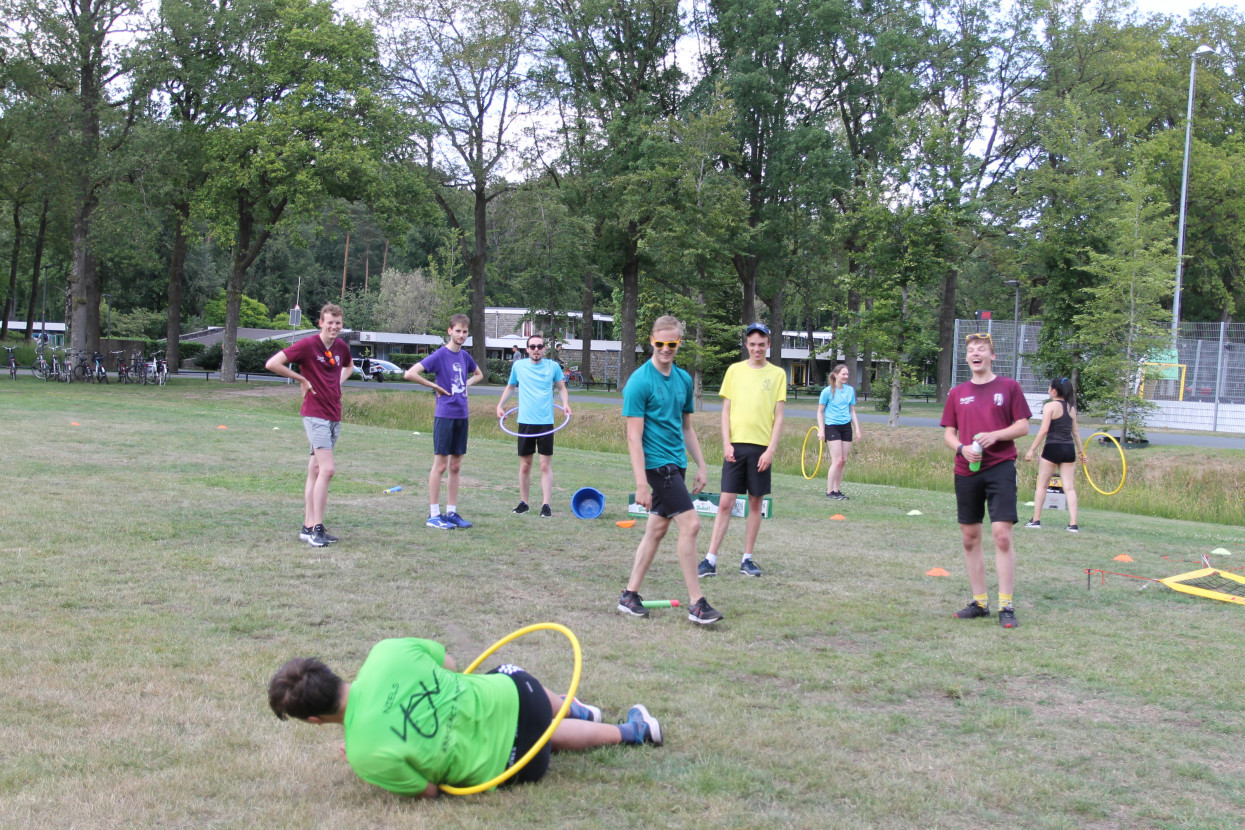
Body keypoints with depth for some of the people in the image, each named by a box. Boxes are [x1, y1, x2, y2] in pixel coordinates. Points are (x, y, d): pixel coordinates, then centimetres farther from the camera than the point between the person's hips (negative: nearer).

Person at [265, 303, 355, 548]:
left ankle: (309, 526, 14)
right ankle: (316, 528, -11)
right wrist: (302, 379, -8)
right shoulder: (308, 345, -11)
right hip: (315, 415, -7)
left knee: (316, 470, 10)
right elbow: (272, 364, -13)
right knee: (327, 469, -15)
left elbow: (349, 365, 33)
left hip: (334, 415, 7)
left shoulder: (342, 347, 9)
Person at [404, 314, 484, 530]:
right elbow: (410, 374, -18)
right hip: (445, 415, -6)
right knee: (440, 465, -3)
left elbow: (478, 375, 31)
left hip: (462, 415, 7)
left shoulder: (465, 356, 10)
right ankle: (434, 514, 3)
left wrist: (467, 384, 10)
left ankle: (452, 512, 16)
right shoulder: (440, 355, -10)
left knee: (455, 466, 10)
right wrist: (435, 387, -12)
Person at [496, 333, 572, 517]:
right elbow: (510, 386, 19)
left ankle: (546, 505, -1)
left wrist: (565, 403, -4)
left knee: (546, 465, -3)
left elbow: (561, 387, 14)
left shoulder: (553, 366, 2)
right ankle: (523, 502, 19)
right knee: (524, 465, 7)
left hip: (546, 422, -1)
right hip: (525, 421, 1)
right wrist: (500, 404, 8)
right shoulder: (518, 366, 4)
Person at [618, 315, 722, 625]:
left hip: (676, 464, 8)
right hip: (657, 463, -8)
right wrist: (641, 484, -20)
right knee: (690, 524, -12)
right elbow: (634, 437, -15)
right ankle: (696, 603, -6)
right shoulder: (639, 382, -13)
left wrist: (701, 466, 16)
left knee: (657, 529, 10)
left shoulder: (684, 379, 10)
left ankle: (630, 595, 19)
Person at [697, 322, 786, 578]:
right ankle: (710, 560, -3)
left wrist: (771, 450, -7)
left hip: (761, 447, 0)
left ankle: (747, 559, 15)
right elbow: (726, 410, 7)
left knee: (756, 503, 6)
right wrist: (726, 443, -4)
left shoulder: (777, 374, 4)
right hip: (736, 445, 0)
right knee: (725, 502, -3)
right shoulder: (735, 370, 7)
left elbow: (779, 416, 2)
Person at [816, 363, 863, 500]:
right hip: (832, 427, -5)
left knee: (843, 461, 4)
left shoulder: (850, 390, 8)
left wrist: (857, 428, 10)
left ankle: (837, 490, 13)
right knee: (837, 460, -12)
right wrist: (821, 430, -9)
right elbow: (820, 412, -2)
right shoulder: (828, 391, -7)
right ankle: (829, 492, -5)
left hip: (846, 427, 5)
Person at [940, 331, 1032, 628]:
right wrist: (961, 448, -7)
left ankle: (1006, 606, -6)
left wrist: (994, 435, -13)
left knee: (1002, 534, -12)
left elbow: (1023, 426, 2)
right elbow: (948, 433, 14)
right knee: (970, 537, 7)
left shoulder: (1009, 387, 4)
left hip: (1000, 468, -4)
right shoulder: (957, 393, 13)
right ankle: (979, 601, 19)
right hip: (966, 471, 4)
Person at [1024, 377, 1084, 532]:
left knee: (1041, 485, 7)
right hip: (1069, 449, 5)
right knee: (1069, 487, 2)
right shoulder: (1071, 408, 11)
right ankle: (1073, 524, -4)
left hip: (1053, 448, -5)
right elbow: (1075, 431, 15)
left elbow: (1044, 429, -14)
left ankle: (1036, 520, 9)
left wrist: (1032, 449, -12)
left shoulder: (1050, 406, -7)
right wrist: (1081, 451, 22)